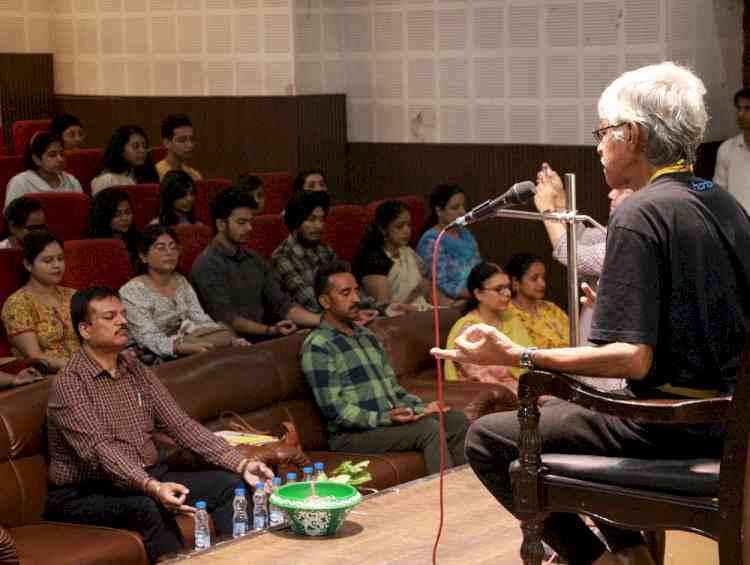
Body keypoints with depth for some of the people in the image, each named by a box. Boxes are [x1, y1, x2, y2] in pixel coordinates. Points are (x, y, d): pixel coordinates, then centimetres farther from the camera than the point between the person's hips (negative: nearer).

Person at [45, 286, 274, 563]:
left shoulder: (136, 370, 9)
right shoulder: (68, 384, -14)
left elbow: (180, 424, 3)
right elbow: (99, 449, -27)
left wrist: (241, 464, -9)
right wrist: (151, 487, -43)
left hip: (149, 477, 7)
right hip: (84, 494, -7)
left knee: (228, 484, -8)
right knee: (148, 506, -36)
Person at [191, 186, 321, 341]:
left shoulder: (257, 261, 16)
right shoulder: (207, 265, -6)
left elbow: (283, 305, 10)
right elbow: (227, 318, -15)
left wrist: (323, 320, -5)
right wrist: (270, 330, -28)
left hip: (261, 339, 7)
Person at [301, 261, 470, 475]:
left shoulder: (367, 336, 20)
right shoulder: (317, 346, -8)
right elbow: (333, 409, -15)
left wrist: (422, 408, 4)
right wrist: (384, 418, -22)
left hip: (390, 420, 8)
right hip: (352, 433, -8)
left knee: (458, 421, -7)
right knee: (429, 428, -26)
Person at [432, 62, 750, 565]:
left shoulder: (640, 215, -17)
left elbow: (632, 359, -24)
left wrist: (515, 356, -25)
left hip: (672, 425, -9)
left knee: (487, 439, -2)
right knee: (565, 406, 31)